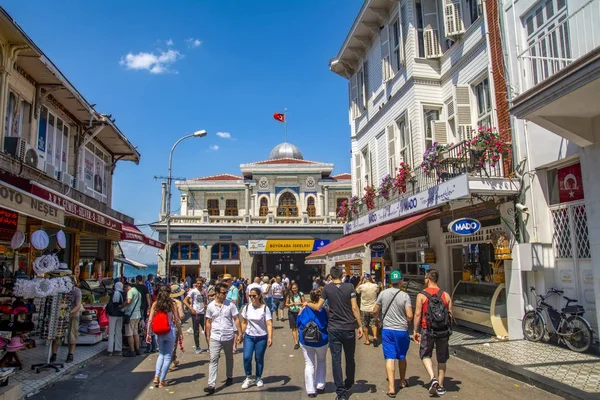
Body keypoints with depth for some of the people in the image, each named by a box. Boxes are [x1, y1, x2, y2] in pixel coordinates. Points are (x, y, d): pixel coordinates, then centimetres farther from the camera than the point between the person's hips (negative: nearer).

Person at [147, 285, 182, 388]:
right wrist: (179, 332, 4)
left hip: (159, 333, 3)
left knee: (161, 354, 21)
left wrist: (148, 333, 5)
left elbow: (150, 320, -3)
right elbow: (177, 320, -6)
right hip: (170, 331, -2)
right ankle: (162, 381, 12)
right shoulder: (172, 304, -7)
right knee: (167, 356, 9)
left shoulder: (155, 304, -2)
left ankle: (156, 376, 7)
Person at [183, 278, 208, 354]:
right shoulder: (193, 291, -7)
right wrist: (191, 309, -18)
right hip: (195, 313, -4)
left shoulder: (204, 291, 7)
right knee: (196, 331, 5)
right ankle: (197, 347, 17)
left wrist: (205, 305, -1)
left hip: (203, 313, 4)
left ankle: (209, 346, 17)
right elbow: (185, 300, -10)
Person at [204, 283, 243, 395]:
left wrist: (239, 333, -8)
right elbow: (208, 322, 6)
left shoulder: (230, 304, -6)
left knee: (229, 358, 16)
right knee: (213, 359, -5)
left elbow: (236, 319, -3)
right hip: (215, 337, 0)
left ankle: (229, 377, 36)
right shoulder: (210, 306, -2)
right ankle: (211, 385, -5)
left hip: (228, 336, 0)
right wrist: (208, 336, 5)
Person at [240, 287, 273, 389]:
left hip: (262, 337, -2)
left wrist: (270, 338, -25)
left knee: (259, 358, 7)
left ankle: (258, 378, 29)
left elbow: (269, 324, -15)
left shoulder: (265, 308, -12)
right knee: (246, 357, -8)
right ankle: (249, 378, 14)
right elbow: (244, 323, 8)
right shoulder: (247, 307, -2)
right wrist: (240, 335, 6)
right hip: (249, 336, 2)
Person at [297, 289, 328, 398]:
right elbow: (329, 325, -3)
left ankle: (310, 390, 8)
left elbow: (299, 324, 2)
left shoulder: (305, 310, -6)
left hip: (306, 341, 1)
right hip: (321, 340, 0)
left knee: (309, 364, 9)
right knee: (321, 362, 22)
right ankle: (320, 386, 21)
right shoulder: (324, 310, -10)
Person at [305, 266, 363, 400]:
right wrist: (360, 325, -1)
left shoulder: (327, 288, -4)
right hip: (349, 328, 1)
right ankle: (348, 384, 36)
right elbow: (354, 308, -8)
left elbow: (318, 307, -4)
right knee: (350, 358, 18)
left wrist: (307, 304, 14)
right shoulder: (350, 287, -5)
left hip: (333, 329, -1)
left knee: (336, 360, 4)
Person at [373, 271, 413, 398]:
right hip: (402, 330, 0)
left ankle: (391, 387, -8)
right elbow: (410, 316, -16)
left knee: (390, 358, 0)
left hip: (387, 330, 0)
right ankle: (403, 381, 37)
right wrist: (407, 321, 7)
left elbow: (375, 311, 5)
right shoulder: (405, 296, -11)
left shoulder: (383, 293, -4)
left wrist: (376, 320, 25)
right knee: (402, 357, 19)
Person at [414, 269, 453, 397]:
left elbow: (417, 314, -9)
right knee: (442, 359, 16)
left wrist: (416, 331, 1)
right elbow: (450, 315, 3)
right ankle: (440, 386, 21)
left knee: (425, 355, 16)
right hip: (443, 330, 3)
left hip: (427, 330, -3)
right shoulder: (446, 295, 1)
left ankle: (433, 378, -4)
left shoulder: (421, 295, -7)